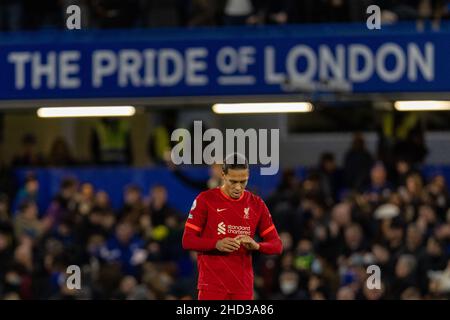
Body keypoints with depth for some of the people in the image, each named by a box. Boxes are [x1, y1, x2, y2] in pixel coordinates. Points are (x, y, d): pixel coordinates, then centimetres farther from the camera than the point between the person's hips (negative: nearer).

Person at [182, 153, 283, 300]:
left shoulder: (256, 204, 8)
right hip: (212, 286, -3)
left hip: (243, 287, 3)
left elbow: (277, 245, 8)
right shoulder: (205, 200, -1)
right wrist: (216, 244, -21)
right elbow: (187, 241, -4)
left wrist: (256, 245, -15)